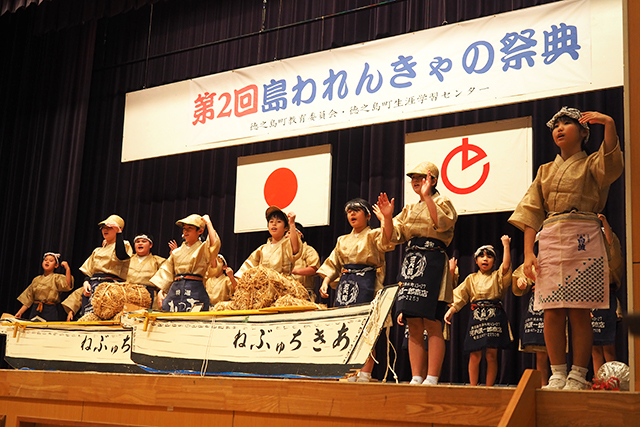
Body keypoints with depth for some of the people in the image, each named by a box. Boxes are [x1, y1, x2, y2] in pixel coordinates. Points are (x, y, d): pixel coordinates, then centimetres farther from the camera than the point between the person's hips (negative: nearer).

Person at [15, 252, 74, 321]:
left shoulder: (57, 278, 3)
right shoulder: (36, 279, 16)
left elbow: (67, 286, -19)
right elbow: (28, 299, 18)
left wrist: (67, 269, -27)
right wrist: (19, 312, 10)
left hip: (50, 313, -4)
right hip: (35, 311, 4)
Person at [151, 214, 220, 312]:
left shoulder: (203, 248, 4)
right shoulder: (176, 251, 19)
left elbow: (215, 244, -19)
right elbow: (167, 272, 21)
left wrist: (208, 223, -8)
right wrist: (161, 291, 10)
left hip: (195, 290, -5)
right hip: (175, 290, 5)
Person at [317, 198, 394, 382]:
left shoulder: (373, 235, 4)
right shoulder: (343, 240, 22)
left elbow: (386, 242, -19)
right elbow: (333, 265, 22)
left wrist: (386, 219, -34)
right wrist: (325, 282, 5)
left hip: (366, 285, -5)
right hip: (345, 283, 6)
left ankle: (365, 374, -8)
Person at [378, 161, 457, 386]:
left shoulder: (442, 202, 5)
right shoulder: (410, 209, 23)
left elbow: (442, 224, -17)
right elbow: (395, 236, 14)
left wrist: (427, 197, -19)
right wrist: (388, 217, -2)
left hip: (433, 263, -6)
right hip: (410, 264, 7)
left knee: (432, 325, -9)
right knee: (414, 327, 3)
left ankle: (432, 379, -8)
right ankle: (416, 378, 5)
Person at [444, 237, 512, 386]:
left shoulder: (497, 276, 10)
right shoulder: (471, 279, 14)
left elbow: (506, 266, -10)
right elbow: (459, 297, 11)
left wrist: (506, 245, -8)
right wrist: (451, 310, -3)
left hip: (494, 317, -1)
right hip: (476, 317, 1)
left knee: (491, 354, -2)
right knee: (475, 354, -1)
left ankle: (489, 387, 6)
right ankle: (473, 387, 7)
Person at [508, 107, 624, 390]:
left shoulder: (592, 164, 10)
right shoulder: (545, 171, 20)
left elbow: (612, 165, -17)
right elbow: (531, 213, 12)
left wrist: (609, 124, -27)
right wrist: (528, 253, 0)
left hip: (583, 241, -3)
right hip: (550, 240, 3)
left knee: (579, 312, -4)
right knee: (552, 313, -1)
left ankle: (578, 376, 3)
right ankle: (557, 375, 6)